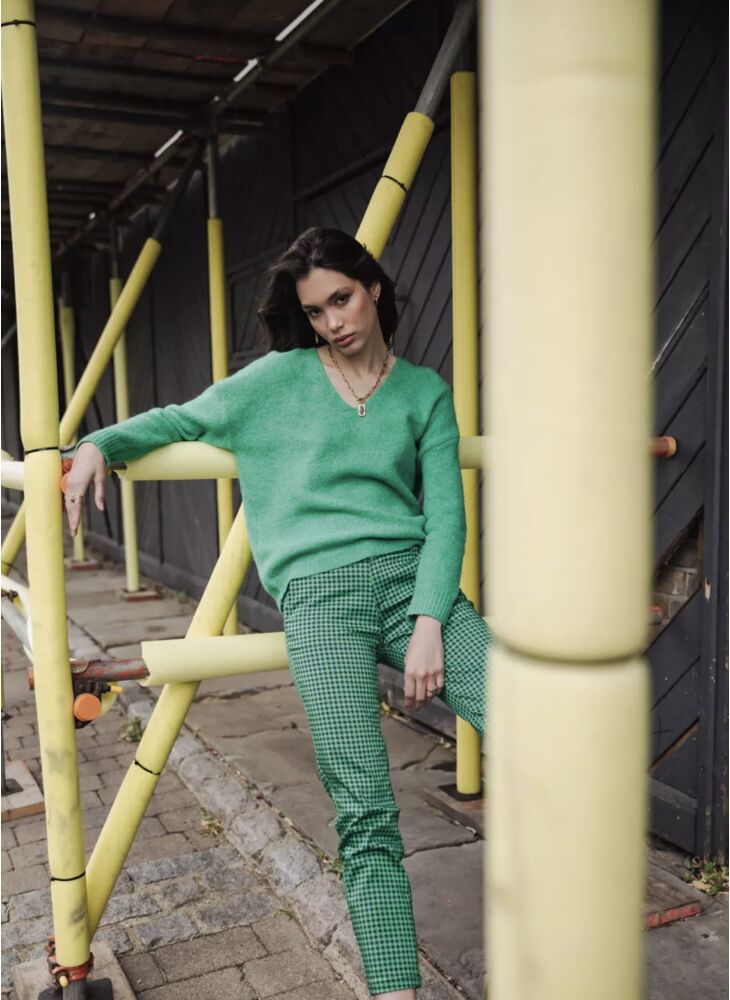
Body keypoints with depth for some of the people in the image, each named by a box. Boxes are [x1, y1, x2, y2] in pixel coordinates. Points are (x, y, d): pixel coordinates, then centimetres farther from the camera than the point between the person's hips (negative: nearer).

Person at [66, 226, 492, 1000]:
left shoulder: (425, 391, 14)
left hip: (411, 574, 2)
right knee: (365, 813, -14)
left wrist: (430, 622, -7)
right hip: (318, 589, -1)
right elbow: (181, 420, 25)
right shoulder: (279, 379, 13)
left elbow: (445, 515, 6)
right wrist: (98, 444, 9)